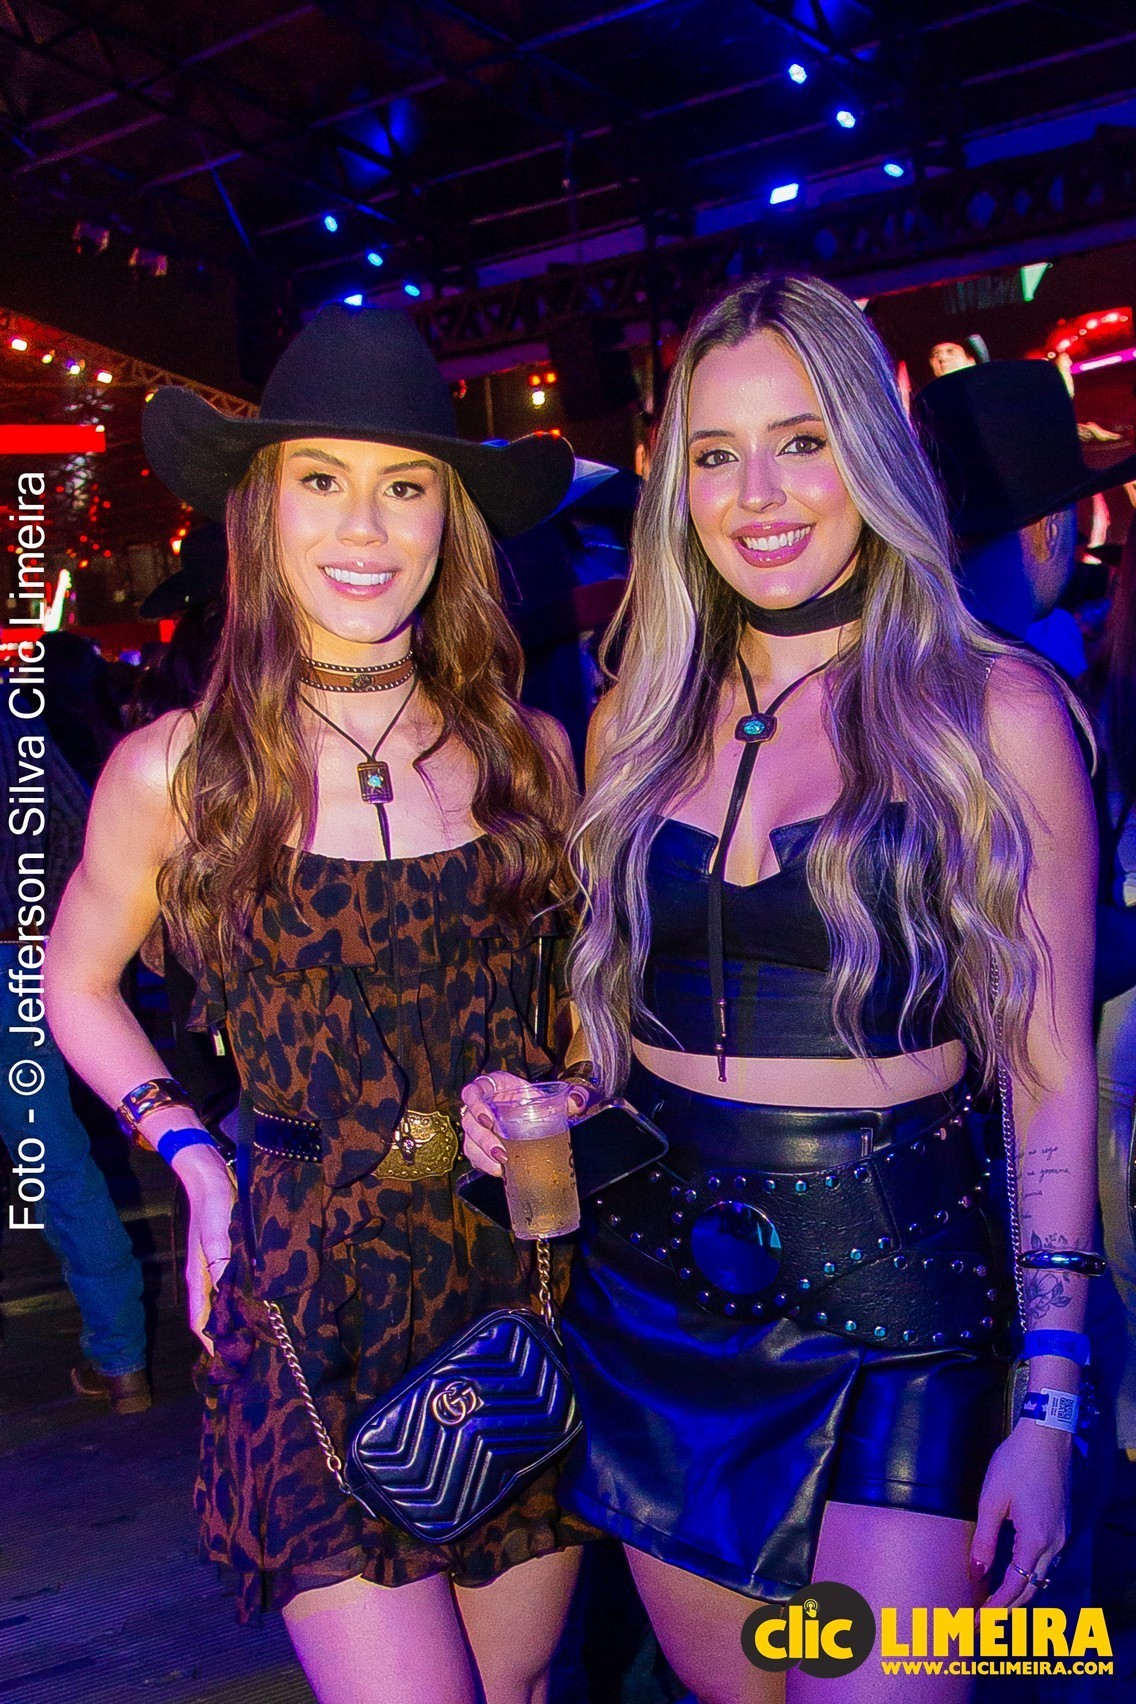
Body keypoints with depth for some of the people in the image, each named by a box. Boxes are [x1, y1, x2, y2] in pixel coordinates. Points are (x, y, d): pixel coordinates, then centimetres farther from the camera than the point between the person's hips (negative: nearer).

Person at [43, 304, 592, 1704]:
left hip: (528, 1264, 3)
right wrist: (191, 1156, -1)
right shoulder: (176, 770, -6)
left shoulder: (529, 748, 0)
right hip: (309, 1287, -2)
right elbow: (75, 986, 10)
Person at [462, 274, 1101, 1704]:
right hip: (656, 1288, 4)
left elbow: (1053, 1079, -6)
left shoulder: (992, 712, -7)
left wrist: (1048, 1405, -8)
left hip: (898, 1301, -3)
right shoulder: (637, 723, 5)